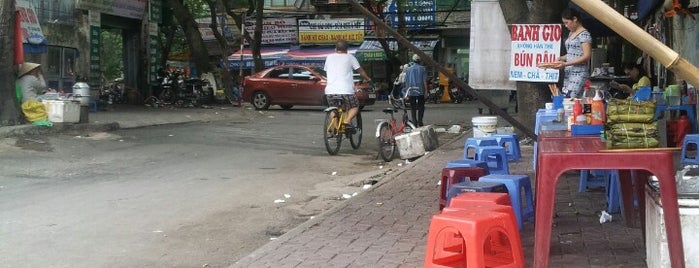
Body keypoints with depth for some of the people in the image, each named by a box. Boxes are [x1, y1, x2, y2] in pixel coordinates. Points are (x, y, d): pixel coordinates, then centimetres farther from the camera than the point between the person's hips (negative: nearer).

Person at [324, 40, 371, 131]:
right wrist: (367, 78, 34)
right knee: (354, 107, 17)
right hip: (346, 90, -3)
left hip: (330, 90, 3)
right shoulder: (349, 57, 8)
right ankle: (347, 121, -8)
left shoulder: (329, 57, 15)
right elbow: (360, 70, 16)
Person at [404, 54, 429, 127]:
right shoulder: (422, 68, -2)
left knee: (413, 108, 7)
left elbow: (406, 82, 9)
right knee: (421, 107, 5)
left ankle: (414, 122, 5)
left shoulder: (408, 69, 7)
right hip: (420, 91, -2)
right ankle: (420, 121, -5)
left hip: (411, 92, 2)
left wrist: (407, 92, 15)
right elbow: (425, 81, -5)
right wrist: (426, 91, 0)